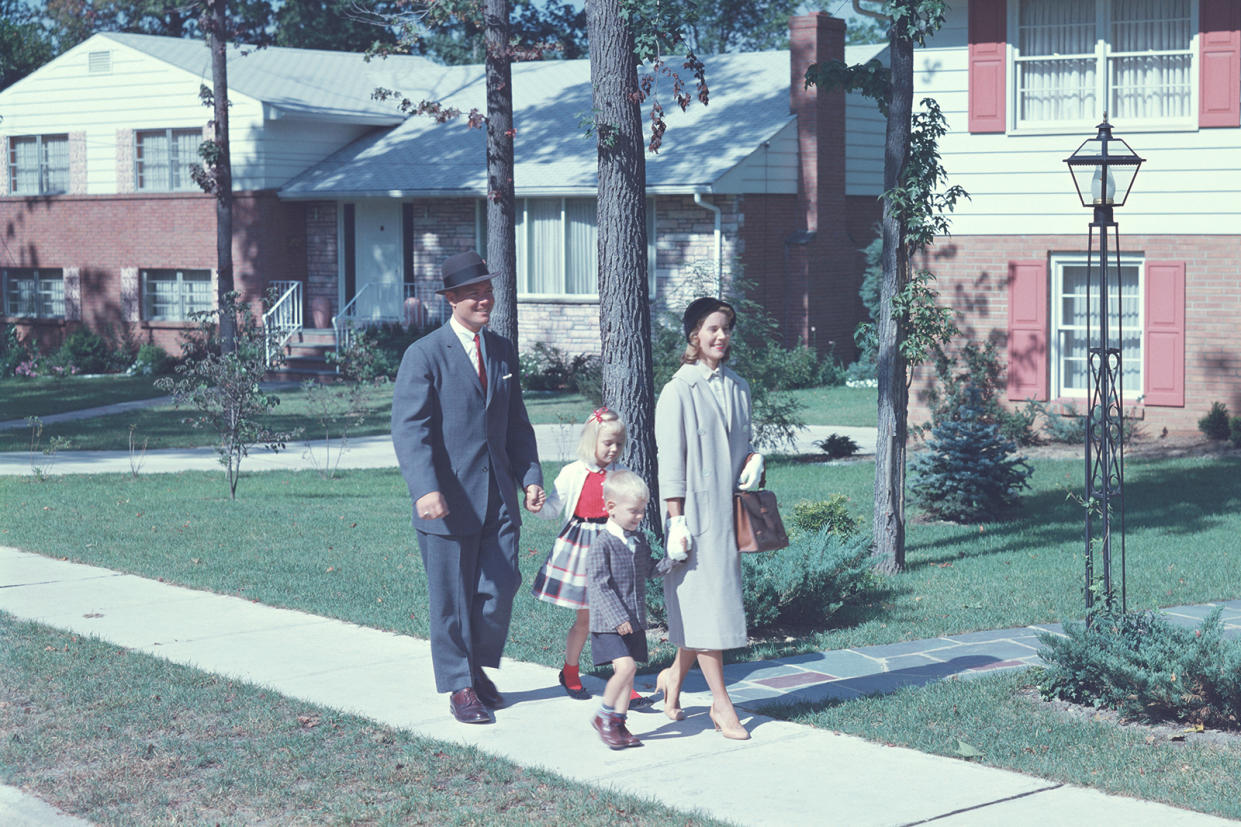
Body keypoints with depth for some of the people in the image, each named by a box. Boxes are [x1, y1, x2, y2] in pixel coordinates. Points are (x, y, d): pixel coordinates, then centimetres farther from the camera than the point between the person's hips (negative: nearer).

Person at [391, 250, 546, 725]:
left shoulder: (503, 352, 12)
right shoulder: (425, 355, -7)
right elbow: (409, 429, -14)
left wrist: (530, 476, 7)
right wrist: (425, 489, -26)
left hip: (499, 498, 5)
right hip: (448, 499, -5)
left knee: (501, 588, 4)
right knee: (452, 597, 4)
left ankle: (479, 667, 28)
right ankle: (459, 686, 19)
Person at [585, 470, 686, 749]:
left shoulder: (639, 540, 10)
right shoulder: (602, 544, -14)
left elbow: (650, 570, 20)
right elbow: (599, 585, -17)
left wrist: (671, 560, 2)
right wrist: (617, 618, -21)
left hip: (634, 621, 7)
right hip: (609, 622, -7)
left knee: (628, 672, 8)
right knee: (625, 666, -19)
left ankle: (619, 724, 17)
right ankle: (603, 717, -3)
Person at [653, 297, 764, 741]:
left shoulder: (738, 388, 11)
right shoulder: (679, 391, -9)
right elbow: (670, 459, -10)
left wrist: (753, 458, -1)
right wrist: (677, 520, -14)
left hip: (729, 509, 7)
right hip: (696, 510, -6)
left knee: (713, 602, 11)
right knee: (705, 603, -4)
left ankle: (674, 677, 30)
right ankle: (721, 703, 2)